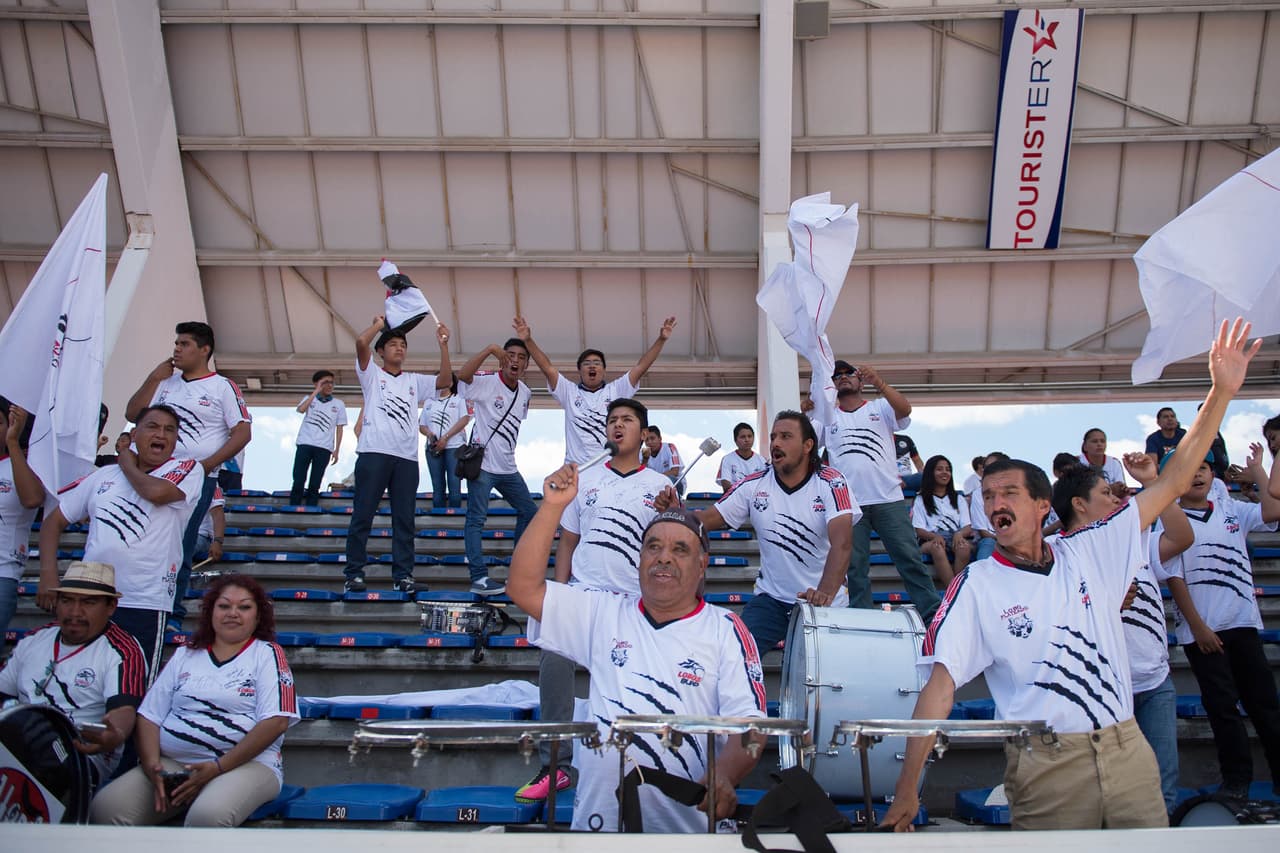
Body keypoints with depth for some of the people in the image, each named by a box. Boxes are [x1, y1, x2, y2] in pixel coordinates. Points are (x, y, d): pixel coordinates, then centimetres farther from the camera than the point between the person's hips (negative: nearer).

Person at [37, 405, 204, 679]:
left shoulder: (188, 469, 1)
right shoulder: (104, 475, 15)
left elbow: (156, 492, -20)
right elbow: (54, 521, 20)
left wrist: (128, 464, 2)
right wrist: (48, 574, 4)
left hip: (143, 604, -4)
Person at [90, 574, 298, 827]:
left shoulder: (267, 654, 7)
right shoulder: (185, 655, 19)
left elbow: (276, 721, -7)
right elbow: (149, 715, 12)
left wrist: (218, 767, -14)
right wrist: (152, 765, -8)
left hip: (246, 763, -4)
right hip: (173, 765, 4)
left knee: (208, 815, -35)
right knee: (106, 807, -21)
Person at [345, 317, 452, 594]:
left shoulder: (414, 381, 22)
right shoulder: (372, 374, 10)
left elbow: (445, 380, 9)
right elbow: (361, 342, -7)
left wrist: (443, 345, 5)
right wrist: (379, 323, 10)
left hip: (407, 457, 4)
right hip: (374, 453, -4)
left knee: (404, 519, 4)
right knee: (362, 515, -3)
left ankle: (402, 576, 7)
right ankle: (354, 574, 2)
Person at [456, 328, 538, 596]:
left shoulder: (525, 393, 9)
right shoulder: (487, 383, -11)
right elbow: (462, 375, -32)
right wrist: (490, 349, -35)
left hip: (508, 467, 8)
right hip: (481, 463, -8)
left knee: (528, 512, 16)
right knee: (476, 519, -7)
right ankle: (479, 578, -6)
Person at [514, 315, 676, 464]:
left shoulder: (616, 390, 11)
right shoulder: (569, 392, 11)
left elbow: (642, 366, 3)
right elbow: (547, 367, 1)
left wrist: (661, 339, -7)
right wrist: (528, 340, -11)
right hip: (576, 468, 0)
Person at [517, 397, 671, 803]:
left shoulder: (660, 486, 10)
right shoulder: (585, 480, 16)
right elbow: (567, 541, 16)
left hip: (635, 601, -1)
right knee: (554, 659, -19)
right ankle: (555, 766, -9)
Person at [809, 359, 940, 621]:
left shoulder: (880, 408, 10)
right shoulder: (828, 415, 15)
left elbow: (905, 409, -11)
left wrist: (879, 383, -28)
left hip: (888, 499, -1)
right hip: (848, 504, 2)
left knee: (910, 559, -1)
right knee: (855, 566, 4)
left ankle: (933, 614, 4)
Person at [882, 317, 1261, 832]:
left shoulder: (1089, 553, 7)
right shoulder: (977, 585, -4)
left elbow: (1173, 483, 7)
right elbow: (940, 684, -10)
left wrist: (1222, 391, 1)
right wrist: (906, 789, -15)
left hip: (1128, 749, 4)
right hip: (1045, 765, -3)